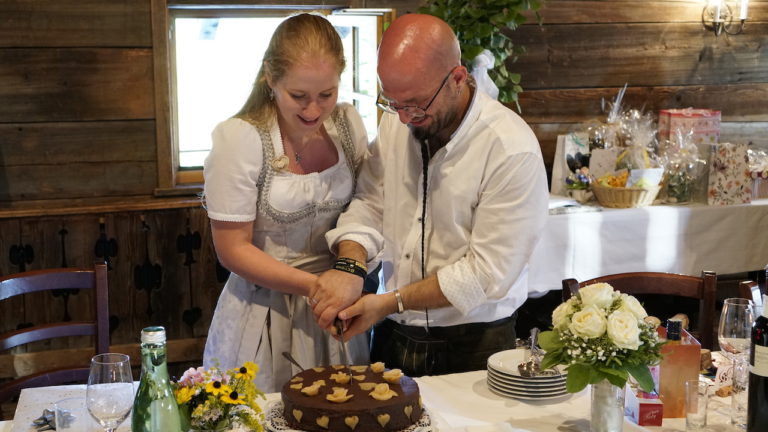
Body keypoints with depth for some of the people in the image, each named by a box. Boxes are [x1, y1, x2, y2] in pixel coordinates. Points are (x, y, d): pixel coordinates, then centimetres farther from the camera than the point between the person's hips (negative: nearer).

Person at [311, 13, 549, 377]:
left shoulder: (512, 149, -21)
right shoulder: (396, 120, -3)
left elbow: (486, 273, -20)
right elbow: (370, 203, 2)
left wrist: (392, 302, -20)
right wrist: (349, 266, -18)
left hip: (472, 347, -5)